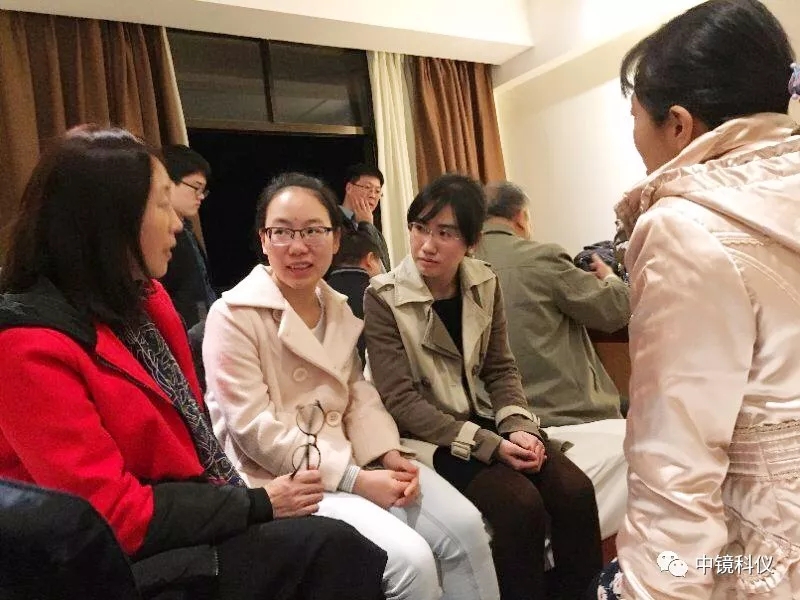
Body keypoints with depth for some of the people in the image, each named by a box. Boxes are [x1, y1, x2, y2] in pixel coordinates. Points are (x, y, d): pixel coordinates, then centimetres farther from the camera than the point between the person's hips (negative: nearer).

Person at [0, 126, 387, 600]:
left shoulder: (143, 298, 5)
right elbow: (115, 517, -20)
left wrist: (245, 497, -2)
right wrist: (256, 506, -14)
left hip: (194, 511, 7)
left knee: (337, 547, -11)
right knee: (329, 548, -20)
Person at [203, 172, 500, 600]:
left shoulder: (338, 308, 9)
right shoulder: (233, 316, -13)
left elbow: (357, 394, 11)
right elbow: (256, 431, -17)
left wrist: (387, 453, -8)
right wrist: (354, 480, -19)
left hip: (349, 459, 7)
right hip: (280, 481, -6)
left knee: (463, 525, -8)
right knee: (412, 559, -21)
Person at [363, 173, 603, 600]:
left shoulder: (484, 285, 1)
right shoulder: (384, 297, -14)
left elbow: (501, 369, 7)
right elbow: (401, 401, -16)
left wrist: (519, 428, -13)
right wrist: (489, 445, -21)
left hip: (480, 420, 5)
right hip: (425, 435, -5)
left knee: (575, 492, -14)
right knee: (520, 504, -23)